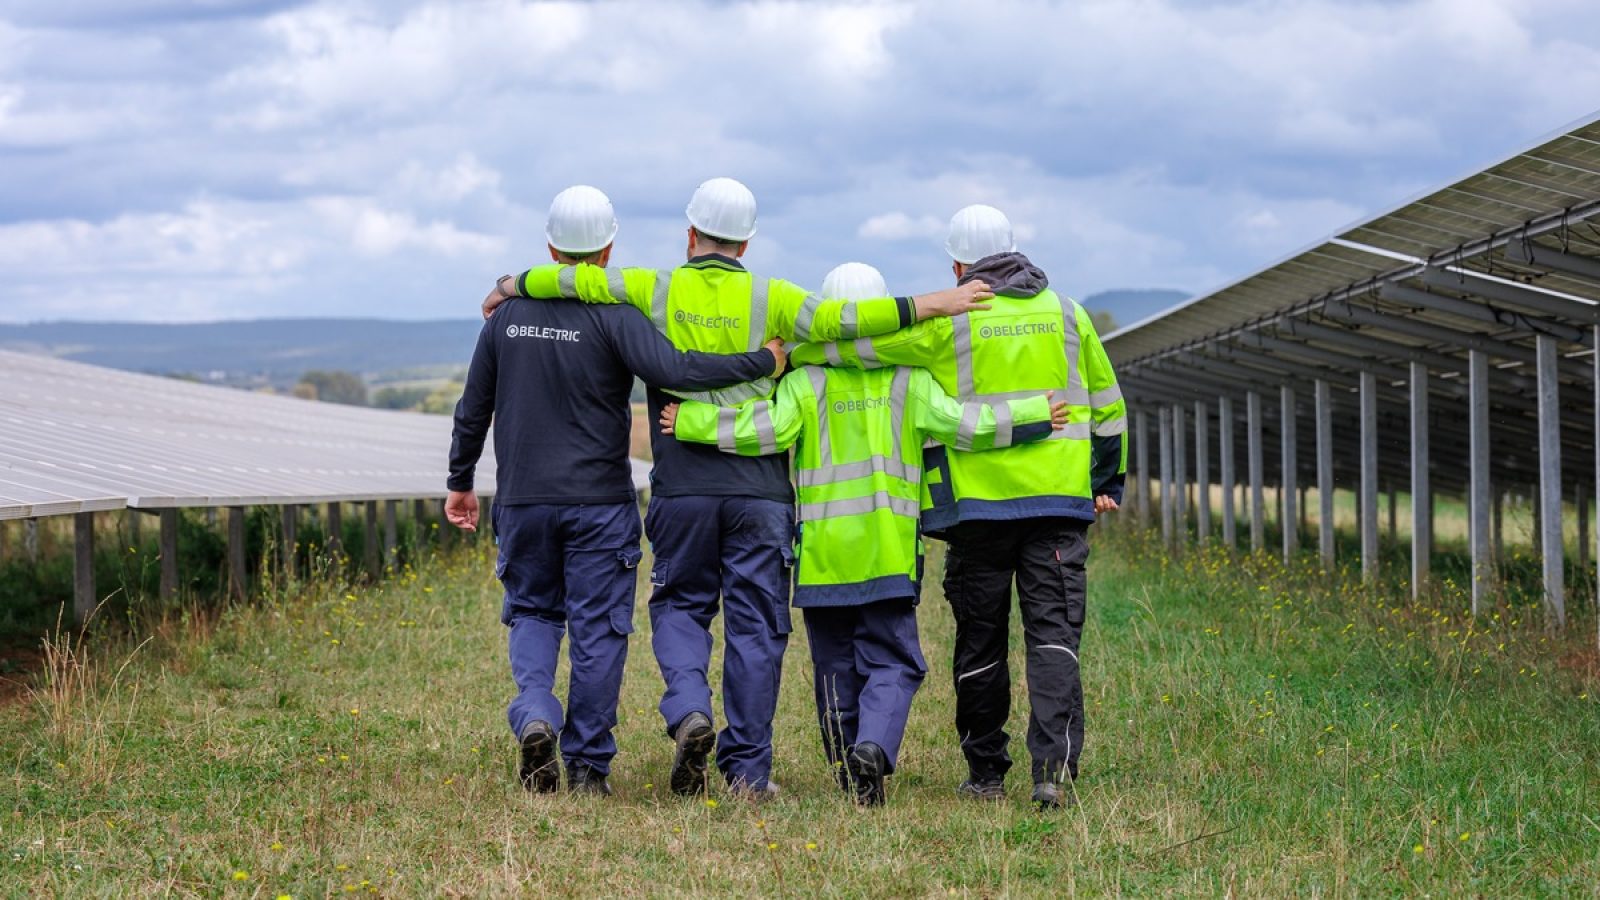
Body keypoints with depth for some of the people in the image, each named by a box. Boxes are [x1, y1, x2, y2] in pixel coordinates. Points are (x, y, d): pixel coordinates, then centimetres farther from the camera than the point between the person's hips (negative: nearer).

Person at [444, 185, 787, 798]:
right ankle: (587, 765, 6)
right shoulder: (613, 317, -10)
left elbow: (473, 409, 11)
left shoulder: (507, 315, 5)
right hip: (598, 502, -3)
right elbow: (672, 370, -24)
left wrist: (460, 482, 24)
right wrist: (763, 362, -17)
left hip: (523, 500, 3)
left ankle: (534, 715, -10)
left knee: (532, 613, 16)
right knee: (598, 627, 4)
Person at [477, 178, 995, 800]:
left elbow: (577, 280, 3)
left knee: (680, 605, 17)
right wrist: (932, 305, -5)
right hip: (759, 488, 0)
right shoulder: (770, 299, 1)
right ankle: (747, 770, 5)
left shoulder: (657, 291, 4)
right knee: (755, 625, 5)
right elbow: (838, 320, -9)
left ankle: (688, 710, -10)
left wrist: (514, 287, 21)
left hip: (682, 486, 1)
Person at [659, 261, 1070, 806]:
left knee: (835, 665, 12)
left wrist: (691, 424, -6)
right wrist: (1038, 413, -1)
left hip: (822, 551, 0)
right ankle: (874, 747, -24)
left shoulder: (804, 382, 0)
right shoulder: (908, 381, 2)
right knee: (892, 662, 1)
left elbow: (772, 429, -14)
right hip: (890, 555, 0)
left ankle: (848, 767, 10)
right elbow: (960, 423, -8)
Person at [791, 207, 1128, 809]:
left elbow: (856, 342, -4)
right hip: (1059, 501, 2)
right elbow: (1107, 404, 17)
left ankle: (986, 774, 17)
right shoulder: (1065, 313, 9)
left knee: (980, 641, 9)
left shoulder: (947, 320, -3)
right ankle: (1053, 766, -17)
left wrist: (791, 356, 13)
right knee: (1054, 635, -1)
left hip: (977, 505, -2)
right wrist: (1108, 481, 28)